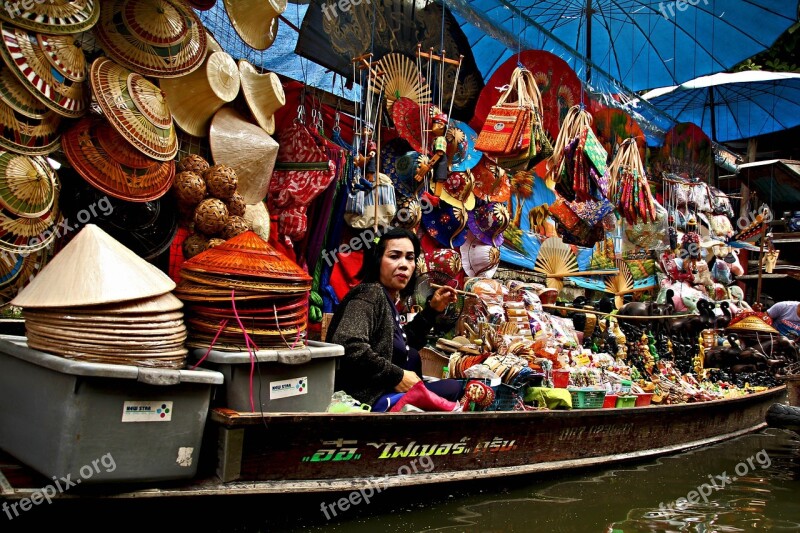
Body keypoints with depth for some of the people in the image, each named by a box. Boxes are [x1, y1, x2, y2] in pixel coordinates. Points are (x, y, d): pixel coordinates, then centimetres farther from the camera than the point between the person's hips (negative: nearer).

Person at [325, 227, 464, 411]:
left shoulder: (387, 299, 12)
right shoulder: (370, 294, -14)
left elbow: (406, 344, 25)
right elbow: (348, 345, -31)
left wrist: (432, 309, 15)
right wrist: (397, 376, -22)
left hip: (379, 391, 10)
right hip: (364, 398, -10)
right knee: (452, 388, -5)